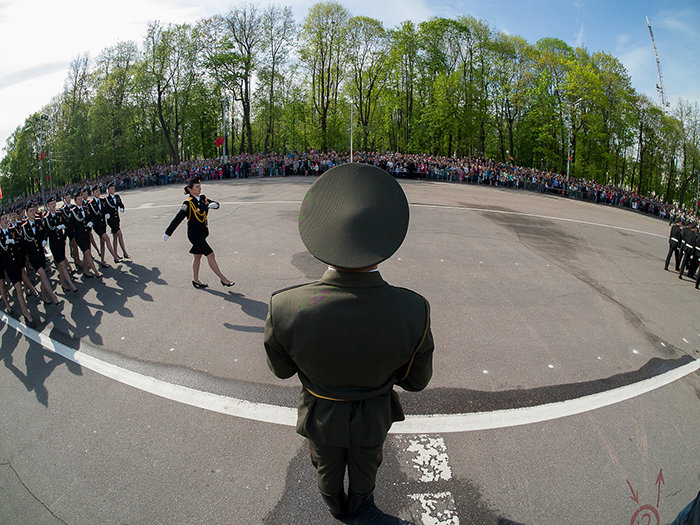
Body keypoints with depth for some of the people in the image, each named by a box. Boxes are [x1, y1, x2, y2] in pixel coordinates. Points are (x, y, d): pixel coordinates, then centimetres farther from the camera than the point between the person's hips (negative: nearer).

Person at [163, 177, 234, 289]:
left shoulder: (202, 198, 4)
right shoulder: (188, 203, -17)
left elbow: (216, 204, 6)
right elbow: (178, 219, -15)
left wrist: (213, 205, -19)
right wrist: (168, 233, -12)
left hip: (202, 232, 8)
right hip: (194, 234, -8)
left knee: (197, 256, 18)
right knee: (210, 255, -7)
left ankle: (195, 280, 31)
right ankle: (223, 279, -1)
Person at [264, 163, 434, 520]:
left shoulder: (284, 309, -36)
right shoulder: (413, 312, -35)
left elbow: (281, 368, -14)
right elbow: (416, 379, -15)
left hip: (319, 415, 0)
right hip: (373, 416, 0)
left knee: (327, 469, 34)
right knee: (365, 468, 34)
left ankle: (335, 506, 65)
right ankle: (357, 505, 65)